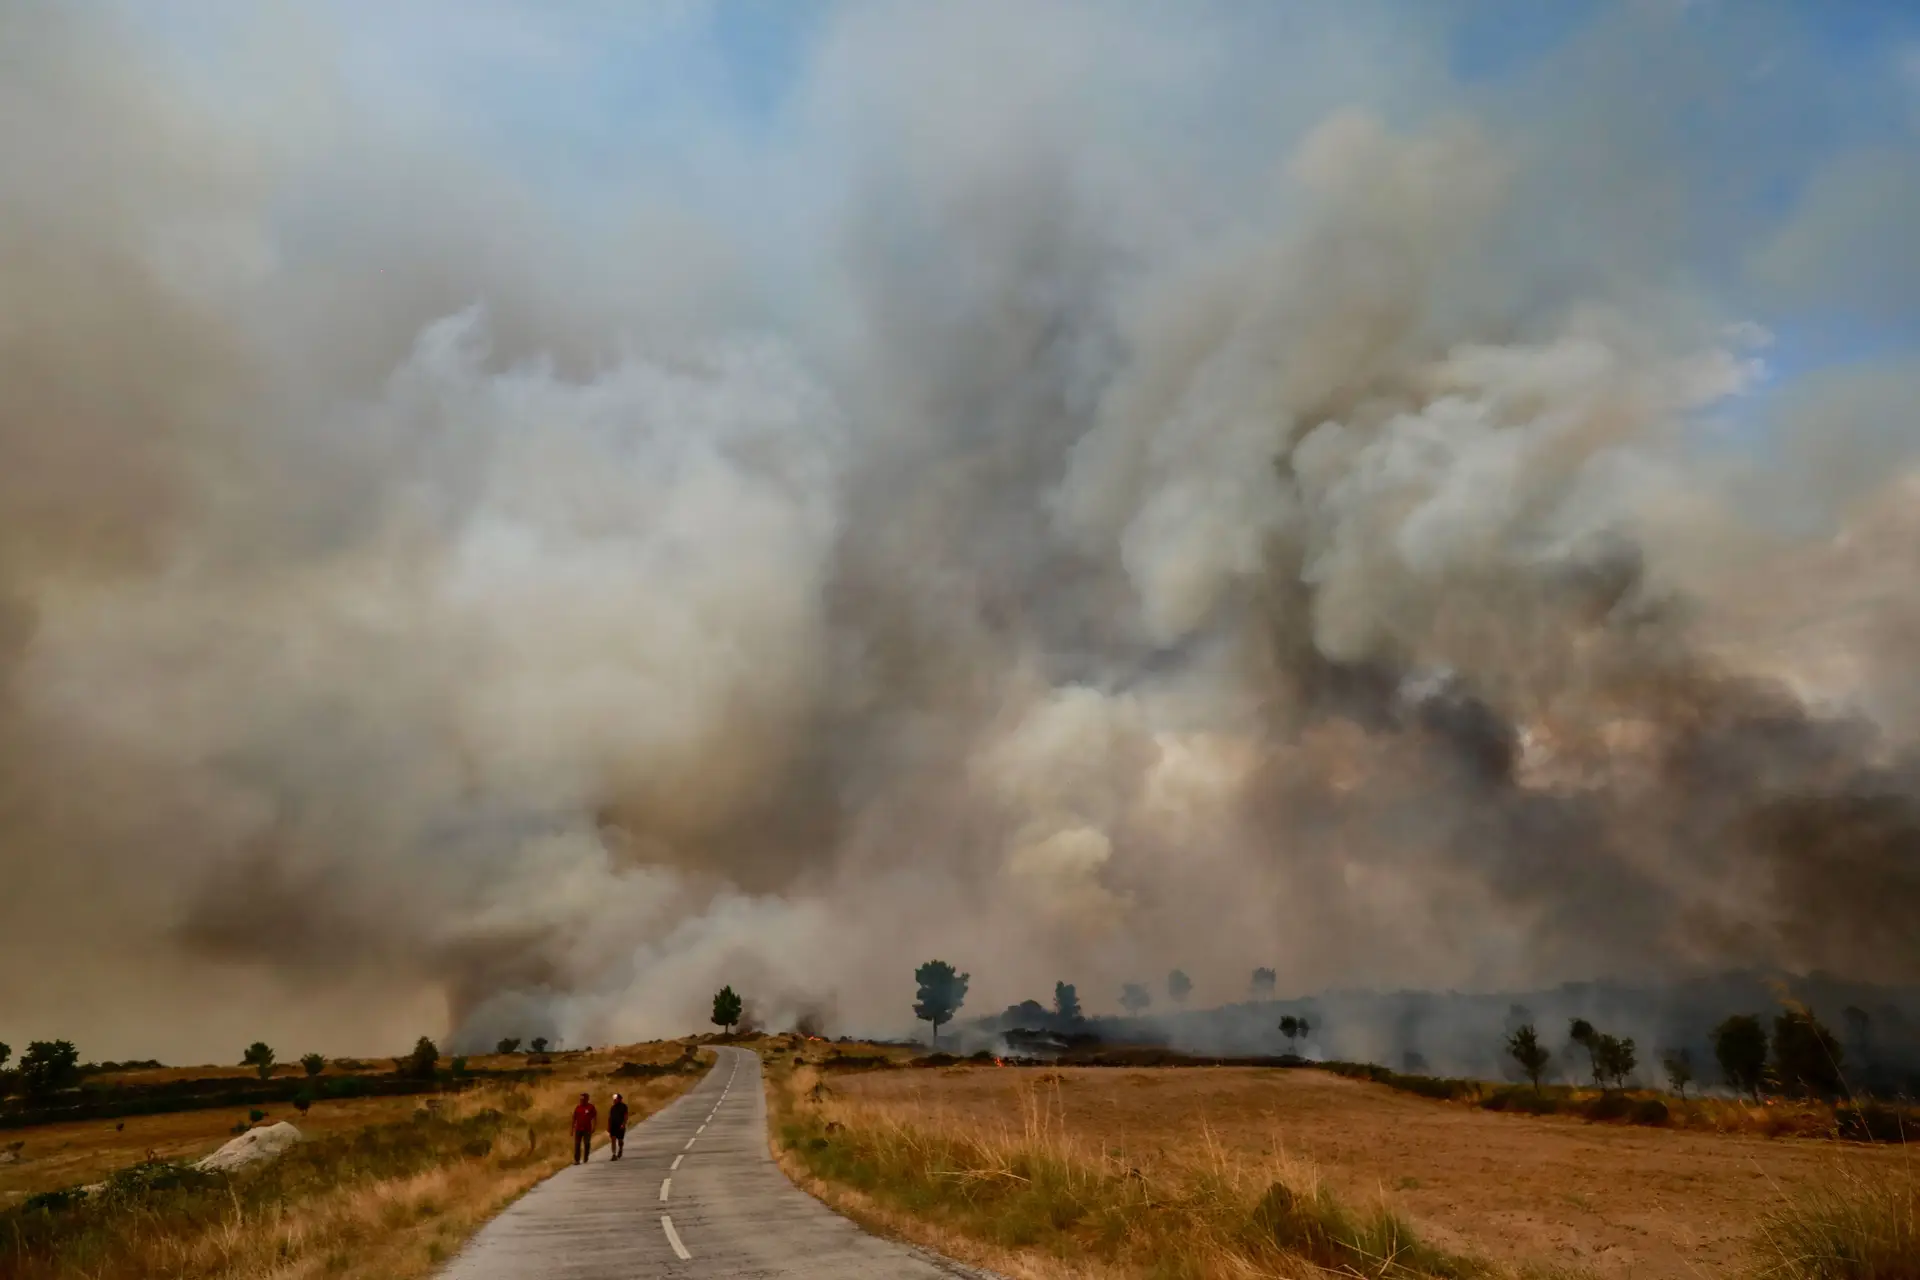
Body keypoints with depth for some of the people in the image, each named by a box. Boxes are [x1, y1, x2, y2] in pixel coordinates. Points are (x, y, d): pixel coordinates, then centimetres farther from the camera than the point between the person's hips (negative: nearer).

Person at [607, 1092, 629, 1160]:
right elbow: (610, 1117, 13)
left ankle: (620, 1150, 36)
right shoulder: (612, 1107, 9)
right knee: (613, 1140, -9)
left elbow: (626, 1116, -9)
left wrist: (623, 1124, -20)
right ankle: (614, 1155, -10)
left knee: (620, 1140, 7)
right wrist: (608, 1126, 9)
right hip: (613, 1125, 3)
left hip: (620, 1126, -3)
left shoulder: (623, 1106, -4)